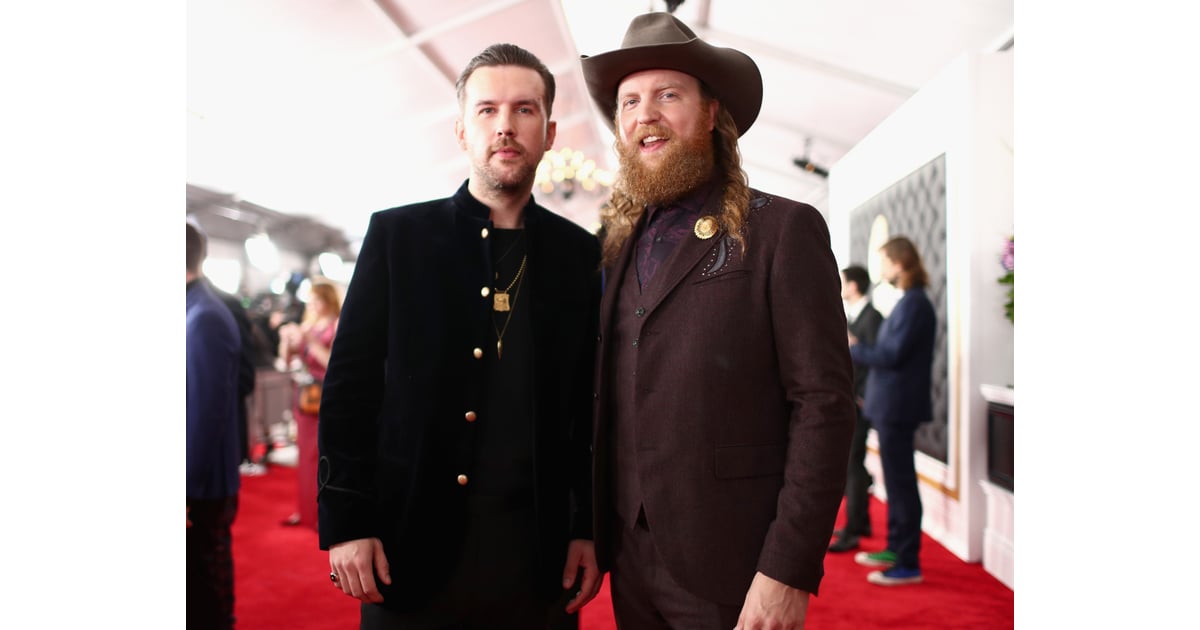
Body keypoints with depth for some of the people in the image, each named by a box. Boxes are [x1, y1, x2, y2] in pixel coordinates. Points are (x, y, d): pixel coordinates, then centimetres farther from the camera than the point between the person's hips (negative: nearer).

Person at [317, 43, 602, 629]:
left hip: (538, 548, 2)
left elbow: (589, 407, 7)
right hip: (415, 541, -1)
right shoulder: (396, 234, 1)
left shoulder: (580, 253, 5)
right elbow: (350, 385, 0)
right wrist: (345, 524, -6)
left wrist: (589, 530, 2)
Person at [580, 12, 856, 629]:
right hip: (631, 567, 5)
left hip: (732, 572, -5)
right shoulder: (618, 245, 9)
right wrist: (594, 541, 9)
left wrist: (789, 572, -17)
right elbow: (612, 405, 13)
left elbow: (824, 405, -12)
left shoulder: (784, 230, -7)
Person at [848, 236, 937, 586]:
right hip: (891, 405, 10)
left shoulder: (913, 304, -17)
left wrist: (854, 347, -10)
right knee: (897, 481, 18)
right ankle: (896, 549, 30)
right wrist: (857, 350, 11)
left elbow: (892, 354, -22)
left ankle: (908, 565, 3)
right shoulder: (909, 302, 14)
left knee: (901, 482, -4)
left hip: (898, 407, -10)